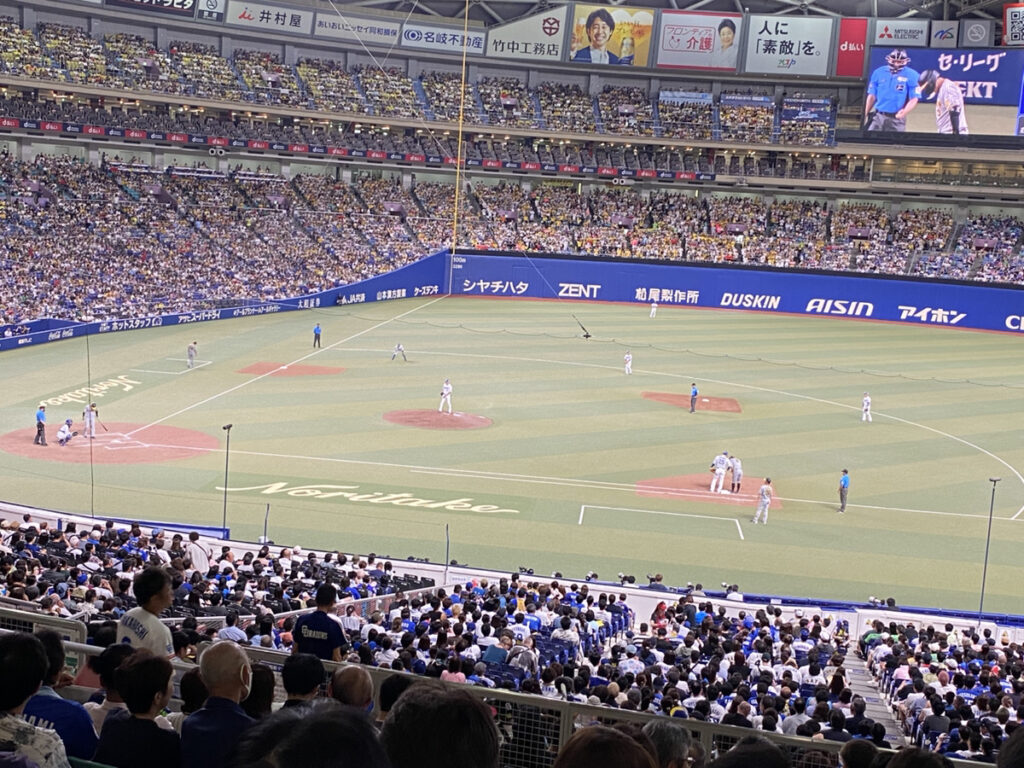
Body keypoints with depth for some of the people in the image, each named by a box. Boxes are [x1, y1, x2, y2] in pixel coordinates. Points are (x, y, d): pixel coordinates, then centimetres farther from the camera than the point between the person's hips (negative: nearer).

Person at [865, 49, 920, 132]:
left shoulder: (912, 76, -5)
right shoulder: (878, 73, 4)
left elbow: (914, 99, -7)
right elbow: (872, 96, 9)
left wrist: (904, 111, -25)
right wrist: (865, 115, 7)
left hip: (897, 118, -2)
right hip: (878, 116, 2)